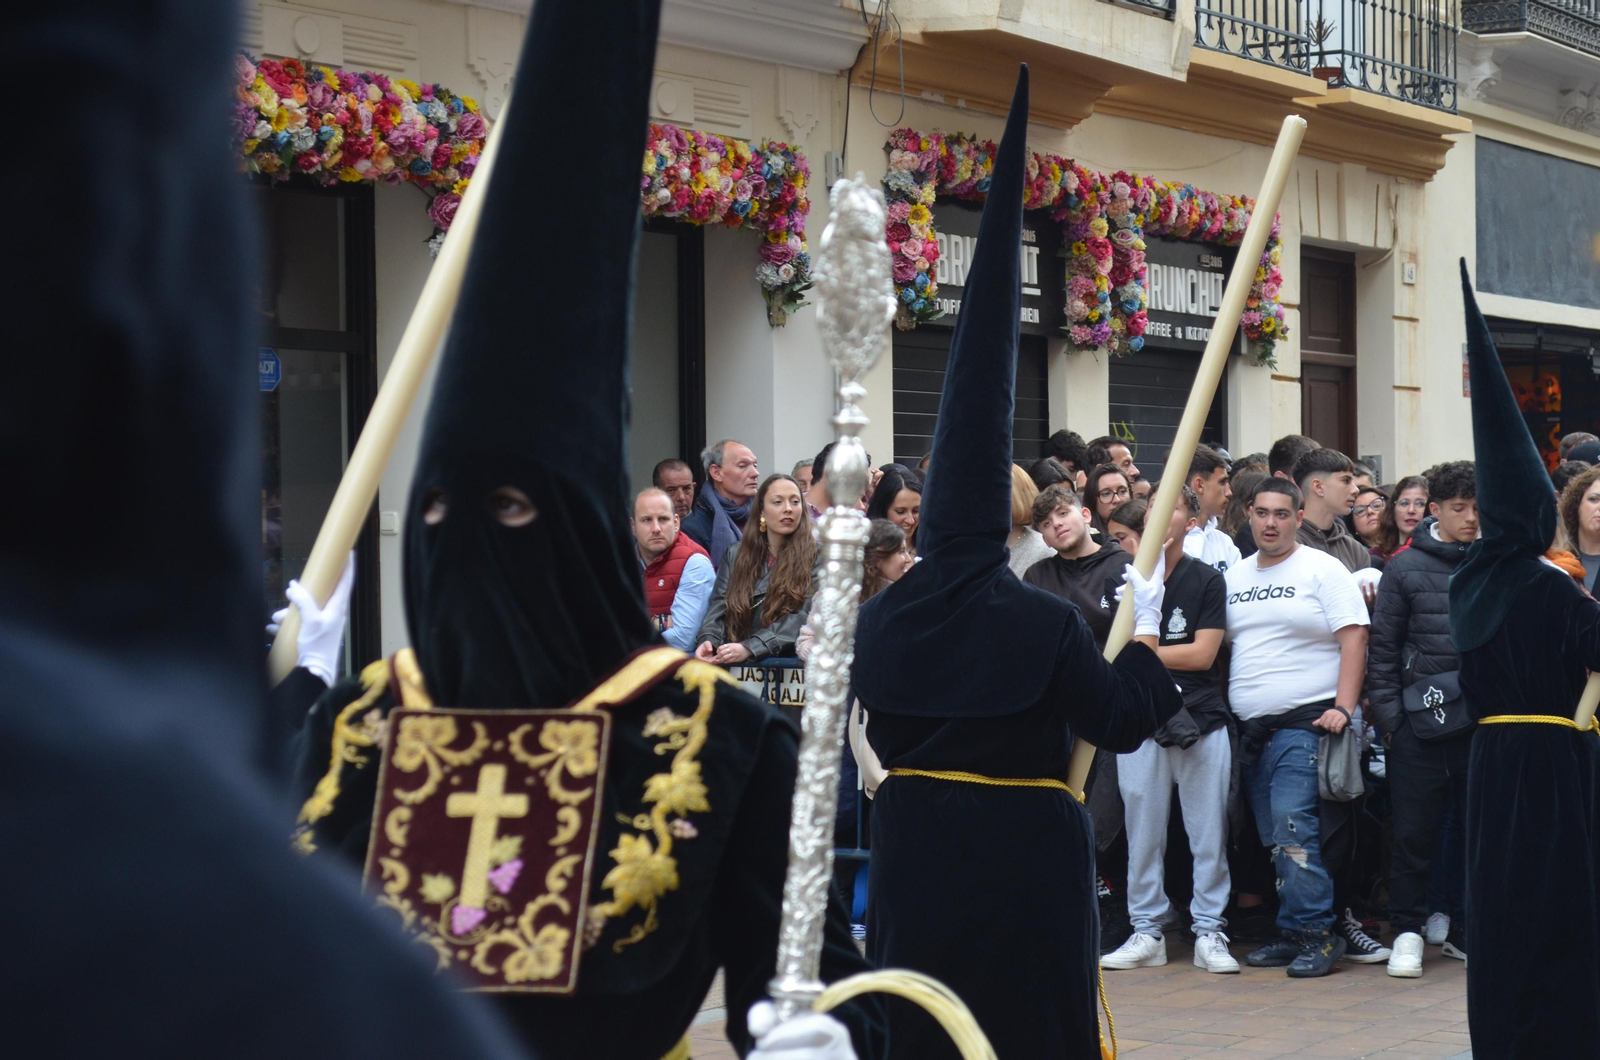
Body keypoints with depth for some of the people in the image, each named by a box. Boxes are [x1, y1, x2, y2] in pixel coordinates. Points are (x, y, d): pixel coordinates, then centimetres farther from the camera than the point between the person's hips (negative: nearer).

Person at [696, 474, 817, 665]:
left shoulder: (816, 556, 4)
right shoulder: (736, 554, 17)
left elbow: (802, 618, -8)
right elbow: (719, 606, 9)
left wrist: (749, 648, -21)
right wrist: (708, 641, -15)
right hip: (735, 664, 3)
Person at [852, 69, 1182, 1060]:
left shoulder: (884, 618, -3)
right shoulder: (1045, 623, -15)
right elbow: (1126, 719, -4)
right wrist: (1147, 627, 10)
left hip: (915, 840, 4)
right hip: (1024, 852, -3)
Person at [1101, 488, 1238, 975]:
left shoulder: (1207, 580, 3)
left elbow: (1203, 654, -4)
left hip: (1201, 720, -1)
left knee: (1209, 833, 1)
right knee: (1142, 834, 4)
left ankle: (1208, 932, 8)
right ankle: (1147, 931, 13)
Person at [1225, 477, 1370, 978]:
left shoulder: (1322, 570, -2)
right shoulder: (1235, 576, 16)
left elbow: (1353, 640, -7)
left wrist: (1343, 707, -16)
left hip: (1304, 722, -6)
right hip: (1249, 729, 7)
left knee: (1292, 827, -17)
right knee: (1273, 837, 7)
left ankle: (1315, 932, -14)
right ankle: (1292, 935, 12)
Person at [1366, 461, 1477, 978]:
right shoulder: (1405, 567, 3)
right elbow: (1383, 647, 3)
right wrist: (1387, 716, -3)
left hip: (1484, 717, 2)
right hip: (1421, 717, -2)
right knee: (1415, 829, 0)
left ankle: (1465, 930, 19)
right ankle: (1408, 931, 12)